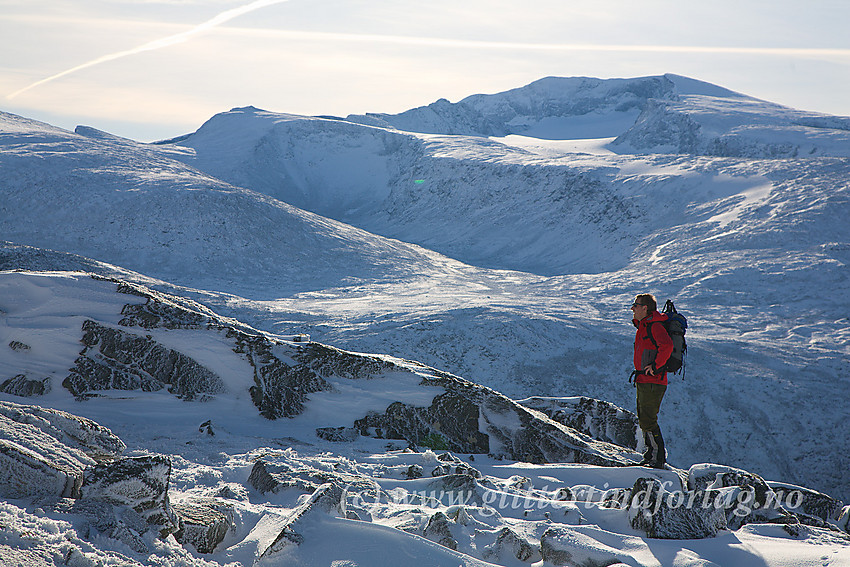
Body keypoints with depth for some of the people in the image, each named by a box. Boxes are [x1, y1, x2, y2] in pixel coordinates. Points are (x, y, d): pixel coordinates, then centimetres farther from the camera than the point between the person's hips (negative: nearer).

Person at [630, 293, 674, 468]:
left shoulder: (655, 327, -15)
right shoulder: (643, 326, 17)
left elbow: (667, 345, -32)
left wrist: (655, 365, -24)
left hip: (652, 381, -10)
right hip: (644, 381, 10)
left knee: (648, 421, -10)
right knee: (643, 420, 14)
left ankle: (658, 458, -6)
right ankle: (650, 456, 20)